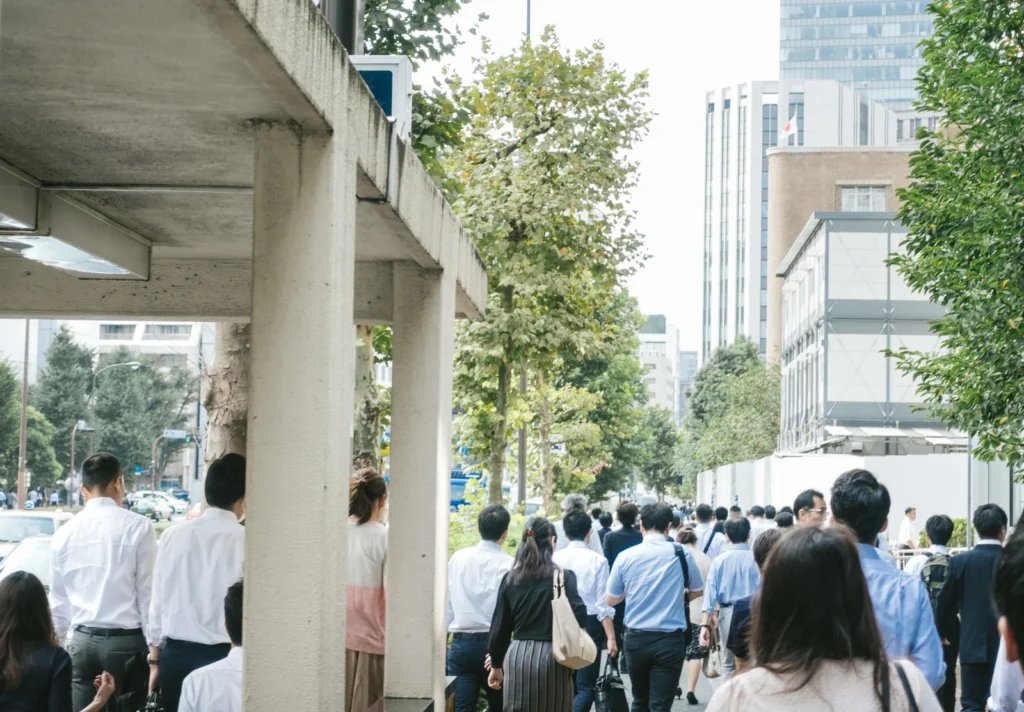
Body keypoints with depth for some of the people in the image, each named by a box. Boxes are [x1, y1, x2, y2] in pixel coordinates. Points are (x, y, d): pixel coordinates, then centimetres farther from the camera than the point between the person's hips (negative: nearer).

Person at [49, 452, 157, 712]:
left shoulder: (64, 533, 6)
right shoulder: (138, 527, -7)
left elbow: (59, 600, 11)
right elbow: (148, 594, -7)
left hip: (82, 641, 4)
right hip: (126, 641, -4)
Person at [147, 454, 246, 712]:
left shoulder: (173, 535, 1)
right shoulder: (245, 541, -11)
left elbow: (158, 602, 6)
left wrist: (155, 660, 15)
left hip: (175, 655, 4)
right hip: (224, 657, -4)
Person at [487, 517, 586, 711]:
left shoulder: (510, 579, 6)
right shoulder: (564, 577, -5)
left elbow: (500, 626, 9)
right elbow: (580, 617, -12)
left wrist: (496, 665, 17)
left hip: (517, 657, 3)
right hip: (551, 657, -3)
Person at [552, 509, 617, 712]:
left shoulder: (555, 559, -3)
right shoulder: (597, 560, -9)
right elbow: (603, 604, -10)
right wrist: (611, 637, -5)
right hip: (590, 624, -3)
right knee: (586, 686, 3)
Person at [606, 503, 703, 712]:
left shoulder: (626, 556, -3)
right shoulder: (682, 553, -5)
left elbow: (611, 600, 7)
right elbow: (697, 591, 12)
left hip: (636, 638, 2)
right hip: (670, 640, -2)